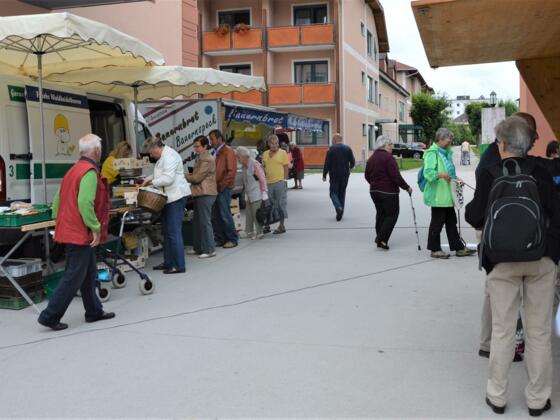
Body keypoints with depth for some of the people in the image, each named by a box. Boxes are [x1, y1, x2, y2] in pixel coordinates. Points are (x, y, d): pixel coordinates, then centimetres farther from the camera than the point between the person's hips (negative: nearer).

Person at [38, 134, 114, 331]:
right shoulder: (90, 172, -16)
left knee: (89, 273, 18)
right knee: (74, 276, -3)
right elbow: (85, 203, -27)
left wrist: (61, 223, 21)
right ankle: (50, 316, 2)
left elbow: (57, 201, 16)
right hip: (81, 233, -10)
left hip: (69, 230, 10)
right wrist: (96, 228, -20)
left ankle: (94, 312, 27)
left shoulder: (73, 171, 14)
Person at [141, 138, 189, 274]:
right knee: (167, 231, 15)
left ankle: (179, 265, -5)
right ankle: (168, 262, 24)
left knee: (174, 232, -9)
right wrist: (151, 178, 10)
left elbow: (168, 178, -23)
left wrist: (152, 182, -11)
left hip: (176, 197, -11)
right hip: (169, 197, 11)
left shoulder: (169, 156, -16)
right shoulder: (163, 156, 15)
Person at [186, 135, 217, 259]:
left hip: (205, 194, -10)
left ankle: (209, 250, -1)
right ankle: (199, 248, 22)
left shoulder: (206, 160, -14)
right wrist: (189, 176, 5)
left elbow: (197, 178, -16)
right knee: (197, 221, 14)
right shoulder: (201, 158, 18)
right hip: (200, 194, 10)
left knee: (205, 222, -6)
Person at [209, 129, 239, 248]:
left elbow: (231, 171, -15)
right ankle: (220, 239, 16)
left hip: (223, 189, -8)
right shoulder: (217, 153, 18)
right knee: (215, 216, 8)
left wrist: (221, 185, -15)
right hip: (216, 188, 8)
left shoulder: (228, 152, -8)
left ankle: (232, 239, 5)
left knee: (225, 215, -5)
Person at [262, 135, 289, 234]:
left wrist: (285, 180, -7)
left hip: (279, 182, -5)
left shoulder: (282, 153, -1)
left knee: (281, 204, 2)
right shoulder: (265, 154, 12)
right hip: (268, 183, 5)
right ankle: (267, 225, 19)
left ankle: (281, 226, 9)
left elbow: (286, 168, -2)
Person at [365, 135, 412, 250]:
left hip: (374, 191, 8)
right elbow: (396, 176, -19)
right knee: (392, 215, 1)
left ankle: (380, 240, 16)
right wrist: (406, 187, -9)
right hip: (388, 192, -8)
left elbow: (367, 176, 17)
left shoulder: (371, 158, 10)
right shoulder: (388, 157, -15)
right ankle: (382, 238, -9)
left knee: (380, 214, 16)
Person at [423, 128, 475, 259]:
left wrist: (456, 179, 14)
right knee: (437, 222, -2)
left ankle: (458, 248, 18)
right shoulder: (432, 153, -12)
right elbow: (428, 172, -23)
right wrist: (440, 174, -38)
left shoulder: (445, 152, 18)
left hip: (447, 195, 10)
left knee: (451, 222, 12)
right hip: (437, 195, -10)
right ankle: (435, 250, 8)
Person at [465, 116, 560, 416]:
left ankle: (497, 396, 20)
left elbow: (476, 217, -8)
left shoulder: (489, 174, -6)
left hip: (502, 260, -1)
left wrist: (469, 208, 13)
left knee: (502, 331, 10)